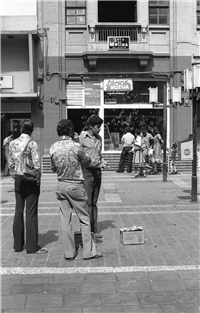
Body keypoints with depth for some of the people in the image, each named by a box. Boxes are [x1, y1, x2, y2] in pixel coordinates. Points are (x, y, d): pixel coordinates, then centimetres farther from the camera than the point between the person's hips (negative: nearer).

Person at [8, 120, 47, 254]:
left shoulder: (13, 143, 4)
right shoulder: (32, 143, -13)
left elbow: (11, 163, 9)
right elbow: (36, 164, -15)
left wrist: (15, 175, 16)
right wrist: (38, 178, -4)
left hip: (18, 179, 5)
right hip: (31, 179, -5)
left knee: (18, 211, 12)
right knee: (31, 213, 0)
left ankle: (18, 244, 19)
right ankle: (32, 246, 5)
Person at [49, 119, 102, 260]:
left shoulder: (53, 148, -1)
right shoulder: (75, 146, -15)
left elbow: (54, 168, 10)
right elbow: (87, 161, 2)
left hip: (61, 185, 5)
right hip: (76, 185, -4)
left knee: (65, 220, 9)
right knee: (84, 219, 6)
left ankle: (69, 252, 15)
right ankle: (89, 251, 11)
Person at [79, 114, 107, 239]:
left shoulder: (99, 138, 13)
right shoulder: (82, 137, -8)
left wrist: (103, 161, 3)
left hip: (97, 171, 7)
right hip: (86, 171, -6)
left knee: (94, 203, 11)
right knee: (87, 203, -6)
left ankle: (94, 230, 17)